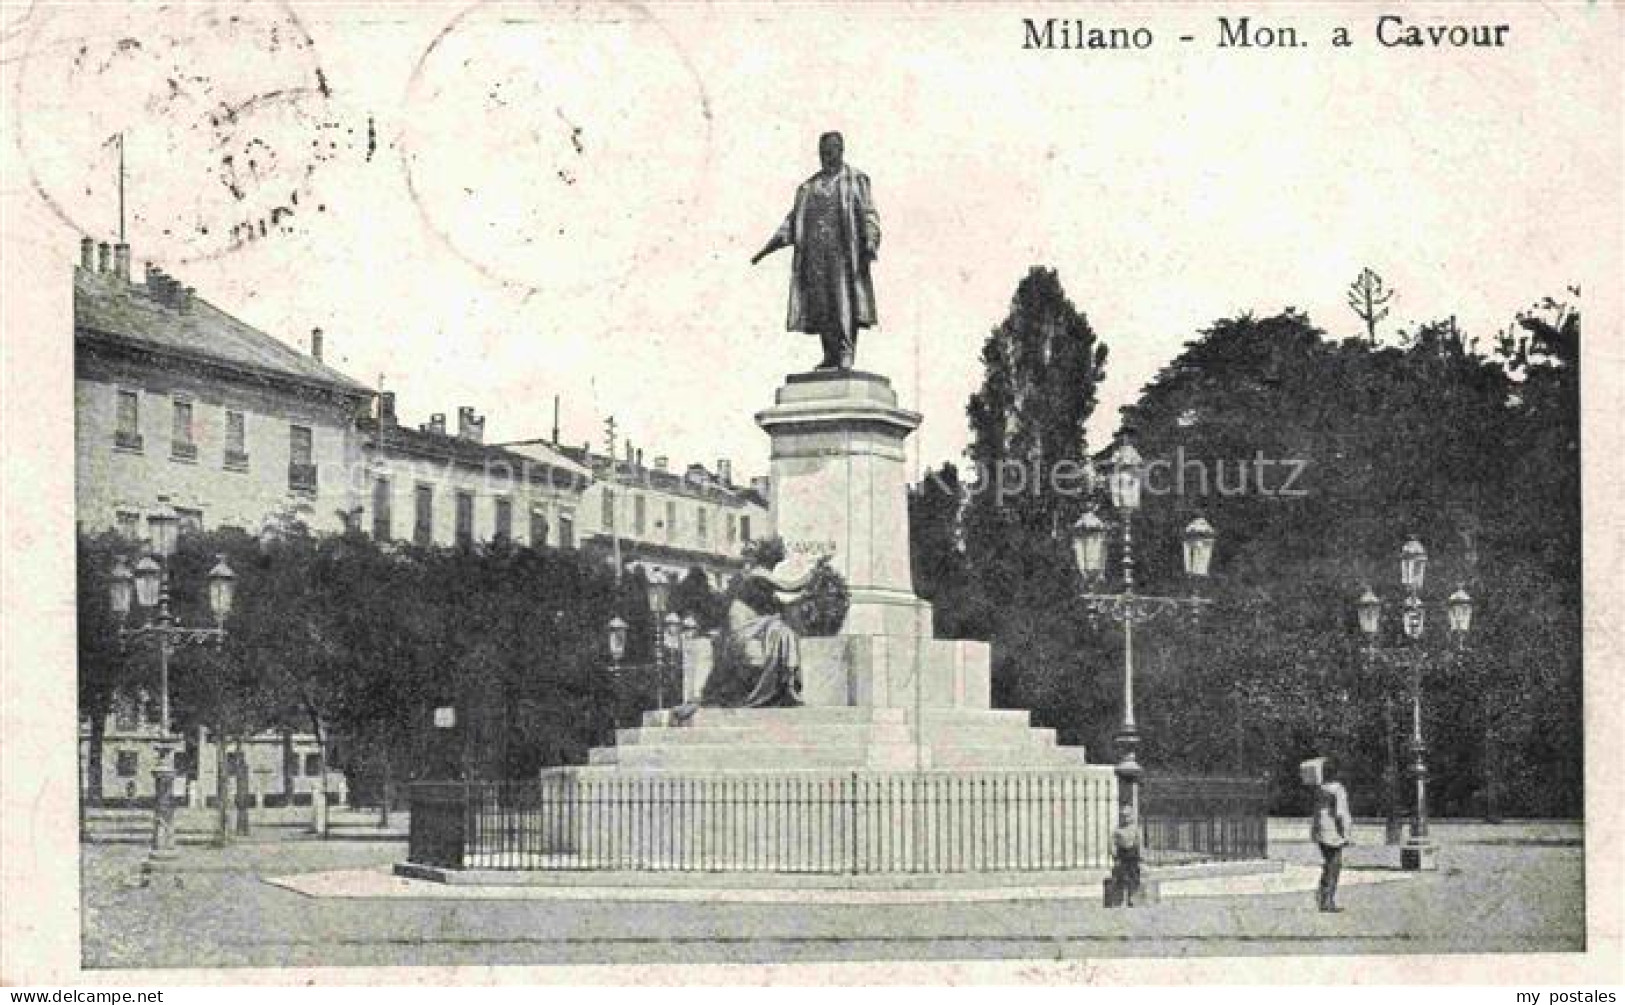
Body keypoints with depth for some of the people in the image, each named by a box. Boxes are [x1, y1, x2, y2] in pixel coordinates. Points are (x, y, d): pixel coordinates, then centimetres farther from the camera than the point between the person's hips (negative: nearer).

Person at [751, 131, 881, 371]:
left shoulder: (856, 179, 9)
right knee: (820, 304, -4)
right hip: (813, 250, 4)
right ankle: (830, 356, -4)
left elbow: (869, 216, 0)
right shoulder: (808, 186, 22)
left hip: (843, 250, -4)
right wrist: (767, 249, 10)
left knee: (844, 300, -14)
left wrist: (869, 245, -17)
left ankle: (846, 356, -19)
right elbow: (793, 222, 19)